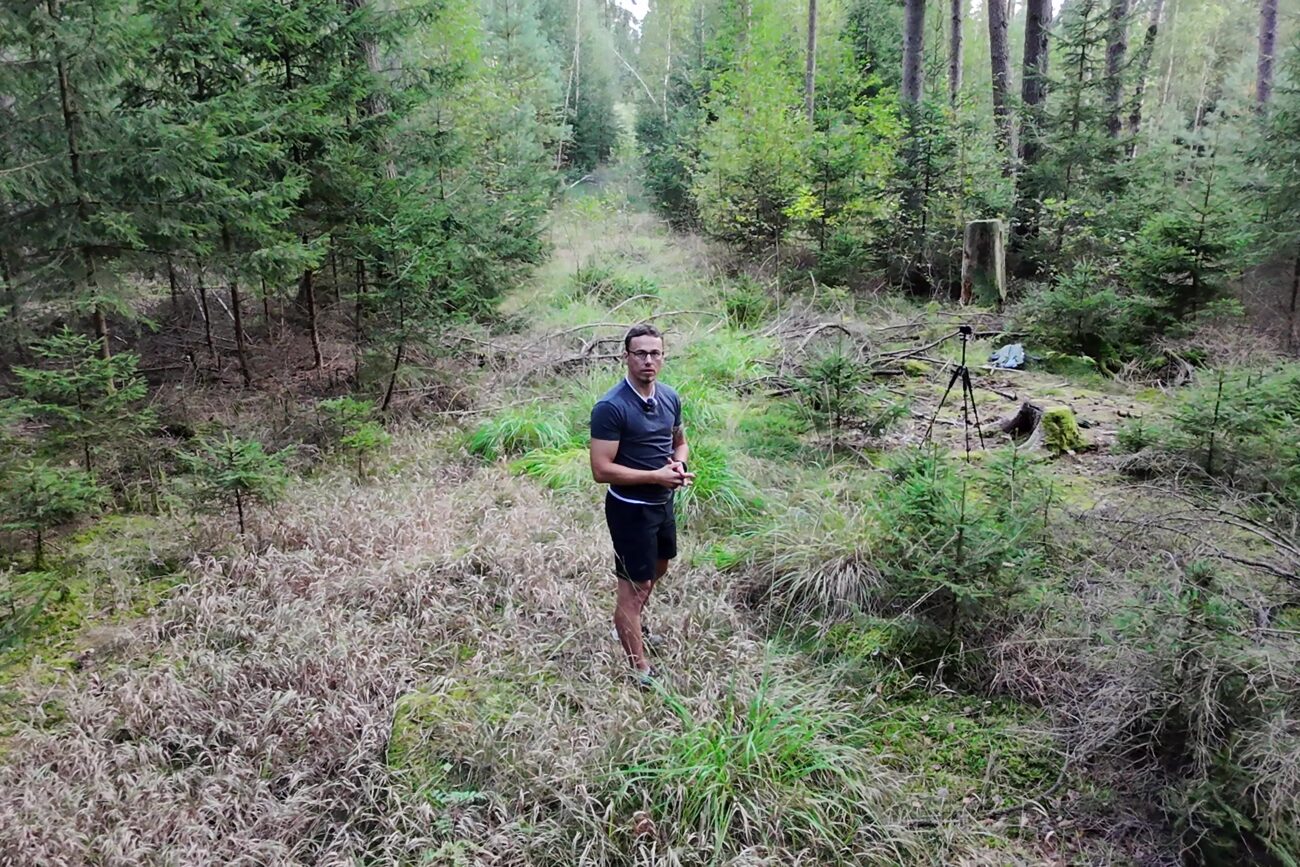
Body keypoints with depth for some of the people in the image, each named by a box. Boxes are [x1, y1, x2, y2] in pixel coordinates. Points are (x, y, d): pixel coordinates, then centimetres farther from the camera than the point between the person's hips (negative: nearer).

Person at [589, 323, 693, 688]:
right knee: (634, 584, 2)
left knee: (658, 567, 27)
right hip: (629, 508, -8)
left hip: (662, 502, 9)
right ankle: (640, 669, 15)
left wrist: (679, 464, -7)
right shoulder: (611, 407, -23)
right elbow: (601, 470, -25)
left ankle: (629, 627, 51)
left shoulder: (670, 398, 0)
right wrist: (656, 476, -26)